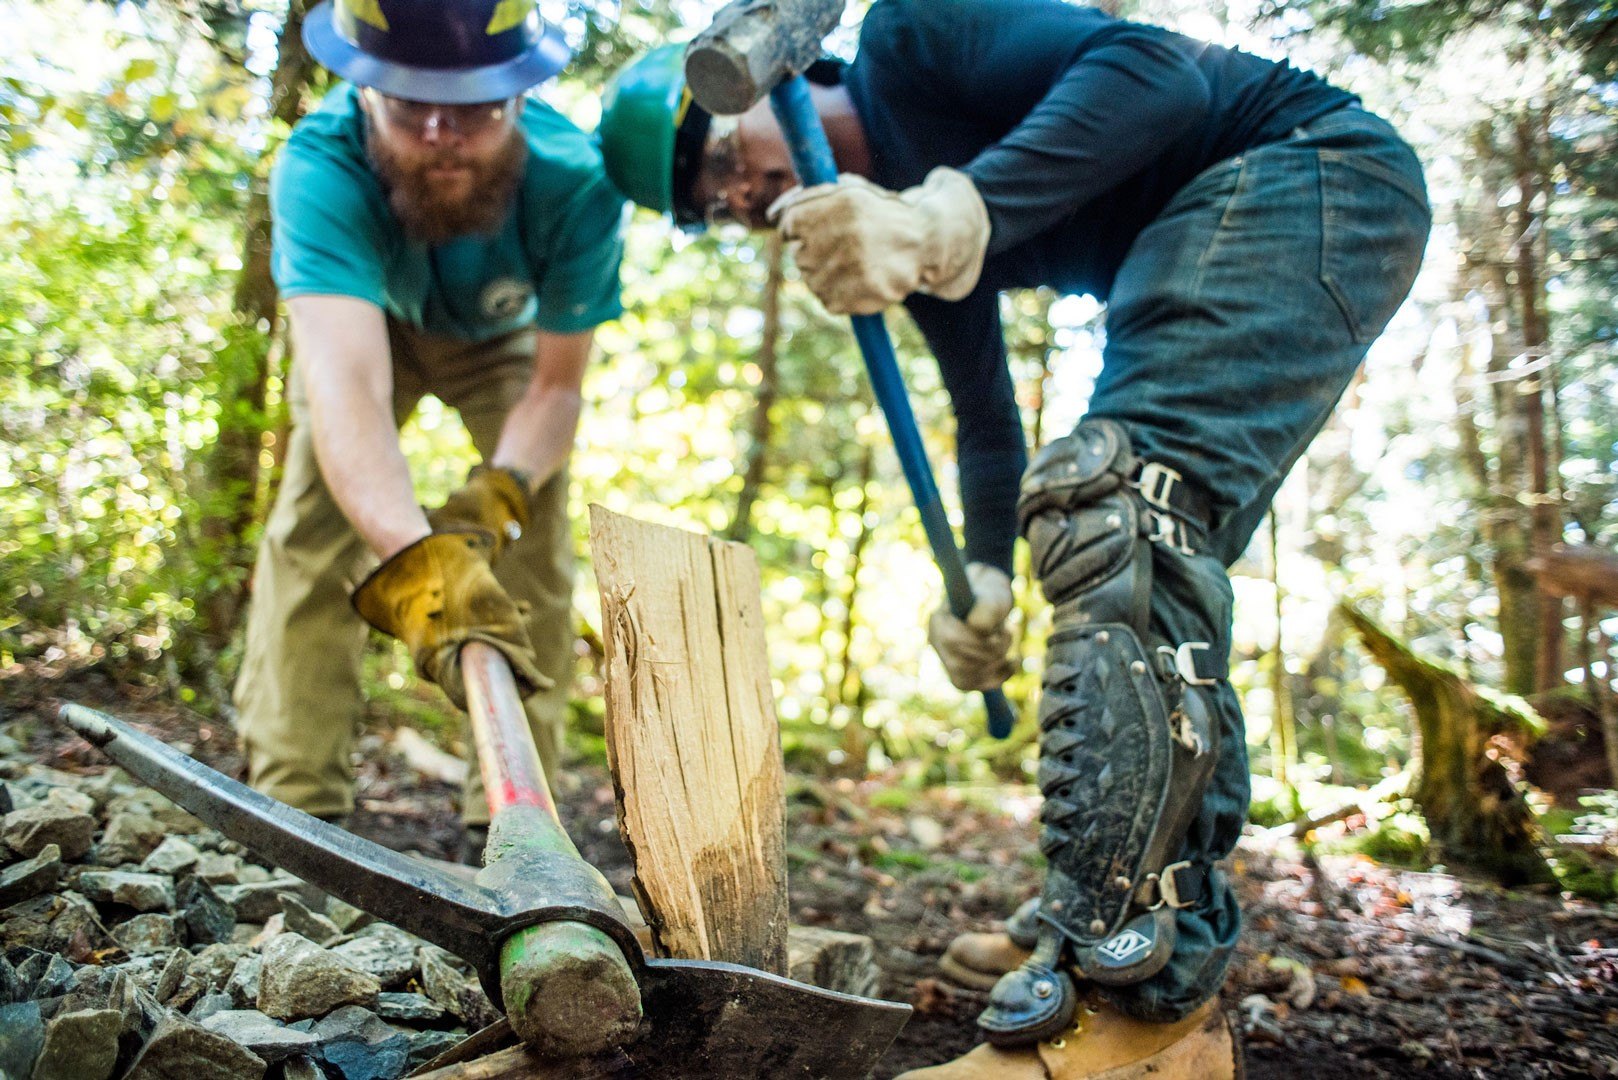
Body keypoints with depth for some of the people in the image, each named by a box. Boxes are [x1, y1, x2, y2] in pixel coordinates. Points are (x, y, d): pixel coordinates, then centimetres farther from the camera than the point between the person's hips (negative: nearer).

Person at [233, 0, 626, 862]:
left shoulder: (578, 184, -37)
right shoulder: (321, 168, -41)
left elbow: (558, 383, -28)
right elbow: (344, 376, -56)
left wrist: (500, 490, -47)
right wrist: (410, 555, -72)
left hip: (507, 339, 1)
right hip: (363, 321, 0)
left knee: (536, 539, -11)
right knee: (317, 518, -16)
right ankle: (292, 805, -7)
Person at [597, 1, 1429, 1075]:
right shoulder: (905, 222, 15)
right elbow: (986, 414, 15)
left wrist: (946, 217, -34)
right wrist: (983, 580, 2)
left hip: (1313, 168, -10)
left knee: (1112, 495, -28)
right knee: (1153, 578, 9)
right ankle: (1175, 928, 20)